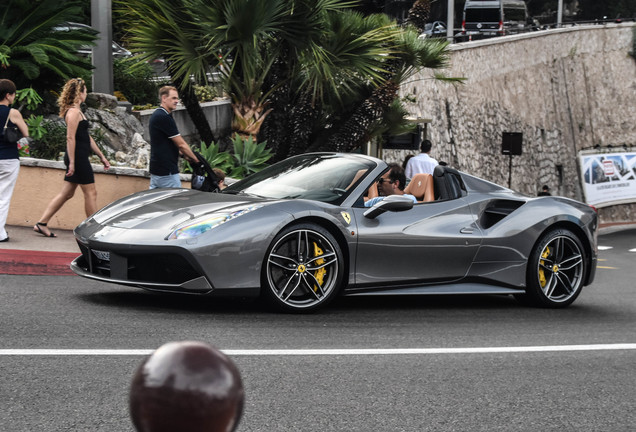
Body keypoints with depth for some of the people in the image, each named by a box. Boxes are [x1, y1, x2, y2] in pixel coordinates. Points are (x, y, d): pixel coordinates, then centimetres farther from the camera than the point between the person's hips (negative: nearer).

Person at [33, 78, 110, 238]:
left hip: (79, 158, 10)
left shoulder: (76, 111, 19)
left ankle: (42, 223, 9)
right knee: (90, 193, -3)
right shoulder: (74, 112, -13)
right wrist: (72, 162, -23)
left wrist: (101, 156, 23)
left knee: (67, 193, 10)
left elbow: (87, 137, 23)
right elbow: (70, 138, -19)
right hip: (78, 158, -10)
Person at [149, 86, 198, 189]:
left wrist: (184, 155, 15)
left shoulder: (156, 115, 14)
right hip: (167, 172, -10)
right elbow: (181, 144, -14)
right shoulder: (164, 117, -17)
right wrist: (196, 160, -2)